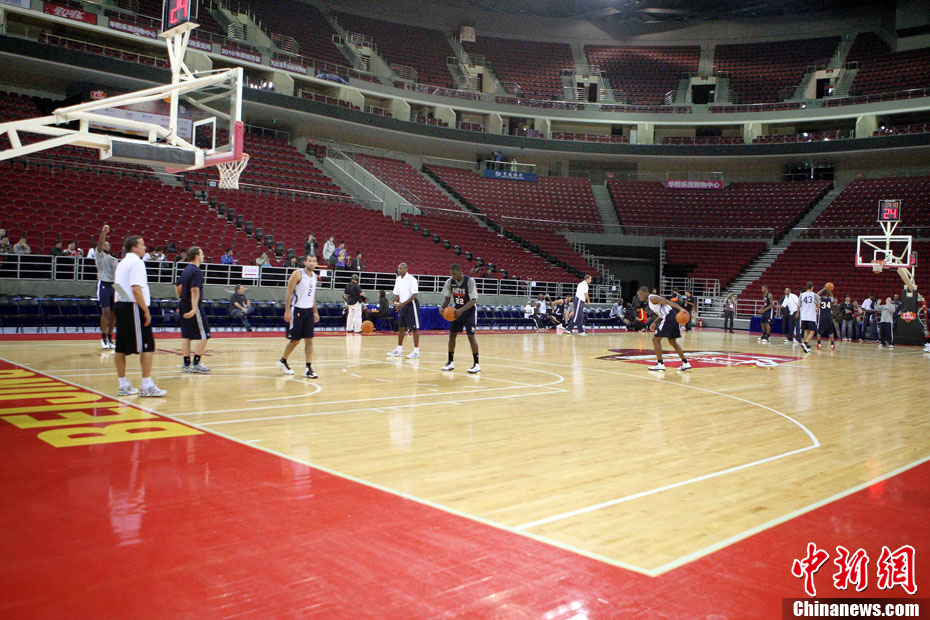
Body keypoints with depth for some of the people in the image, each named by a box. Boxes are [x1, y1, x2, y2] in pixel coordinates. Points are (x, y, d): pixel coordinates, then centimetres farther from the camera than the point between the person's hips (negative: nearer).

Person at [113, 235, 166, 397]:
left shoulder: (122, 263, 18)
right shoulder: (136, 262, -10)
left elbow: (117, 287, 20)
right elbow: (136, 288, -19)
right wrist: (146, 310, -17)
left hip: (120, 305, 10)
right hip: (133, 307, -10)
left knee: (121, 348, 10)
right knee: (147, 347, -7)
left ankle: (124, 385, 16)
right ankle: (147, 385, -9)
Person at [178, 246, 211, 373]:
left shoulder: (186, 269, 14)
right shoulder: (197, 271, -14)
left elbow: (179, 287, 21)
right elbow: (195, 290, -23)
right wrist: (194, 309, -30)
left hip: (183, 305, 9)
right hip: (192, 307, -9)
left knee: (186, 335, 10)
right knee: (203, 335, -3)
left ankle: (187, 364, 13)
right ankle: (196, 364, -4)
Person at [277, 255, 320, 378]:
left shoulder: (314, 276, 11)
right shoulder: (298, 273, -10)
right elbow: (289, 292, -12)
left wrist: (315, 312, 16)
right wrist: (287, 311, -18)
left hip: (309, 310, 6)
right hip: (297, 310, -6)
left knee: (309, 340, 0)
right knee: (295, 340, 2)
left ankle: (309, 368, 2)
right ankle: (282, 361, 24)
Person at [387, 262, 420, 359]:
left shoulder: (411, 279, -14)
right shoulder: (398, 279, 8)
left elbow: (414, 295, -18)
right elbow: (396, 294, 14)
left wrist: (403, 303, -23)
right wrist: (396, 303, -6)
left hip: (411, 304, -7)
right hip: (402, 305, 7)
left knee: (414, 328, -4)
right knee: (401, 327, 11)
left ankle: (416, 351, -2)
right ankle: (399, 349, 20)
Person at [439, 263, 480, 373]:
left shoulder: (470, 281, -24)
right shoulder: (450, 281, -8)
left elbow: (473, 300, -26)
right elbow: (447, 297, 2)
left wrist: (461, 310, -38)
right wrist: (443, 307, -18)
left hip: (469, 310, -6)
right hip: (457, 310, 6)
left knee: (470, 336, -13)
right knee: (452, 334, 4)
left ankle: (476, 364, -8)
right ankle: (451, 362, 15)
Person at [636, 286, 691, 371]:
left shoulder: (652, 298, -7)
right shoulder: (651, 300, 23)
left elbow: (667, 302, -18)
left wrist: (680, 309, -29)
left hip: (668, 319, -10)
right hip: (673, 317, 10)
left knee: (656, 339, -1)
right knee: (672, 342, 21)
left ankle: (660, 365, -1)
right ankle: (685, 364, 21)